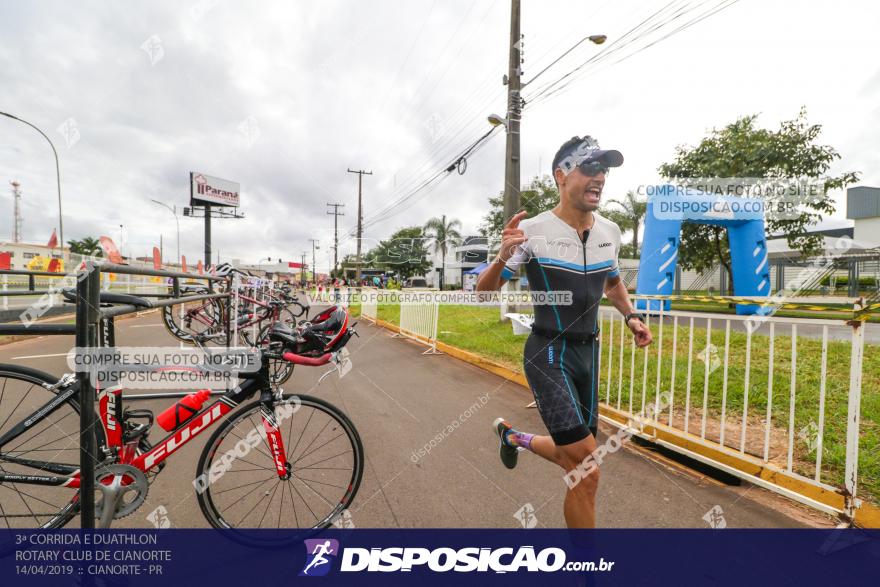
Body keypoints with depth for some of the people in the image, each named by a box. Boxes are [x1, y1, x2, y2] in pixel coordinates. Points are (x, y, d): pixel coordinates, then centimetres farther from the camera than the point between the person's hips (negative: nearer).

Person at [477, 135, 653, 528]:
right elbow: (483, 293, -12)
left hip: (588, 352, 7)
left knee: (573, 459, 18)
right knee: (587, 471, -6)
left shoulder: (610, 231, 3)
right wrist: (502, 257, -31)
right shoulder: (533, 230, -14)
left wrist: (631, 316, 3)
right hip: (548, 355, -6)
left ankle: (514, 437, 46)